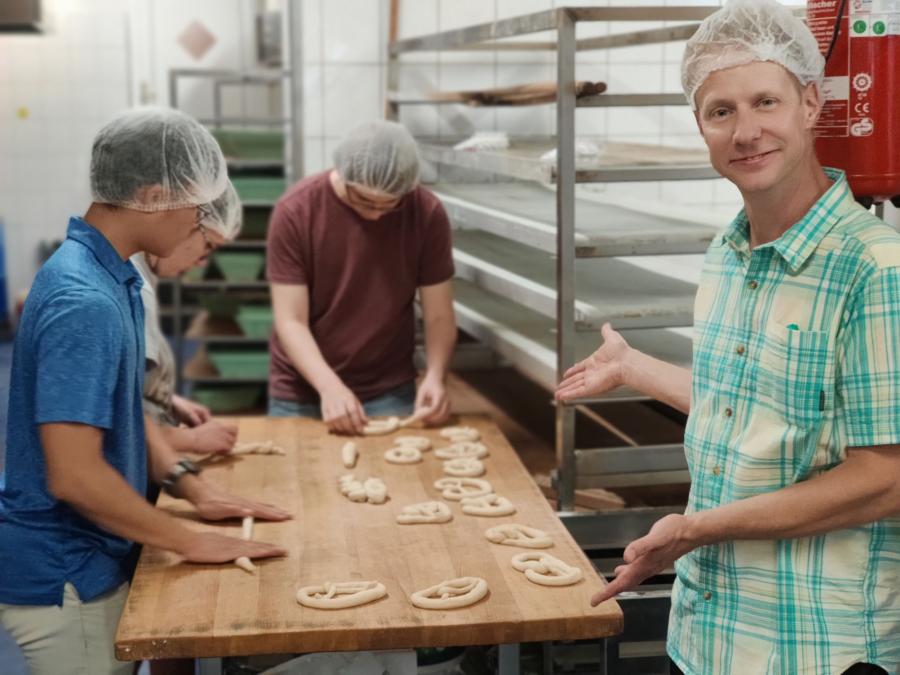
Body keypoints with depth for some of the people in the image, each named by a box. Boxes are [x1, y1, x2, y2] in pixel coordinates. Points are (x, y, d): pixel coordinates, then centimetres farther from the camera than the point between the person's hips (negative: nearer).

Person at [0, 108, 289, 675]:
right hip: (64, 579, -9)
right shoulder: (84, 302, -26)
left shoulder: (114, 277, 4)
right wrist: (190, 541, -19)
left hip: (95, 559, 9)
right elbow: (73, 475, -29)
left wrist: (191, 485, 4)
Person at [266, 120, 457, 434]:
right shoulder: (295, 211, -16)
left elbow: (439, 315, -8)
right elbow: (291, 321, -17)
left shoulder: (427, 214, -12)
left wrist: (435, 376, -26)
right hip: (300, 394, 0)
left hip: (390, 393, 1)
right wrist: (329, 386, -30)